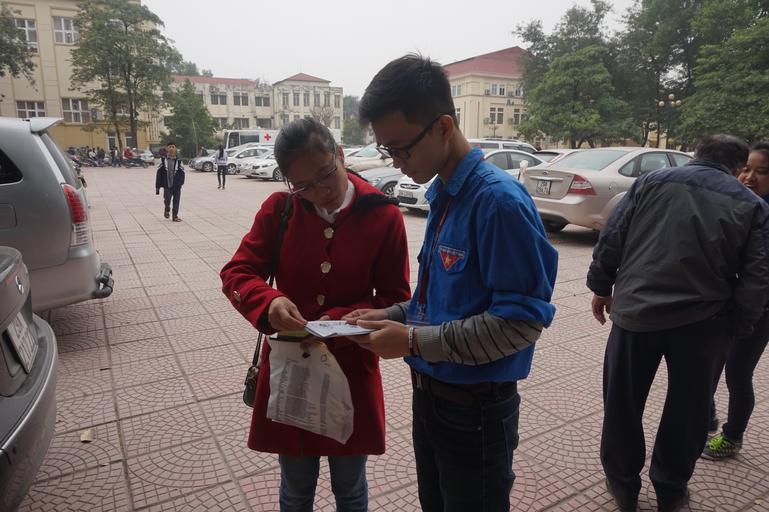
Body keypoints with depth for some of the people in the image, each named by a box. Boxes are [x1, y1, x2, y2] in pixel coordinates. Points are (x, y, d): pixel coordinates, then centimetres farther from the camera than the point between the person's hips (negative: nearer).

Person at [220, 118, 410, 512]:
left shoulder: (384, 216, -11)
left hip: (352, 372, -1)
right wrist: (269, 303, -27)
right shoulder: (277, 210, -5)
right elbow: (236, 273, -5)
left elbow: (395, 300, -8)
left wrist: (337, 323, -24)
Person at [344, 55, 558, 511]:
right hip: (430, 393, 8)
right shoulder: (441, 195, 4)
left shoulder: (499, 199, -23)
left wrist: (415, 341, -24)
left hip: (476, 409, -8)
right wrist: (393, 317, -1)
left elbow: (524, 318, -25)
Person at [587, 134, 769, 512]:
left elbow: (610, 240, -1)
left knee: (622, 404, 16)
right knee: (687, 410, 19)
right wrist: (737, 326, 9)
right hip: (703, 321, 1)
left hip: (636, 310, -1)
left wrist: (601, 287, 9)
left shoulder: (651, 181, 4)